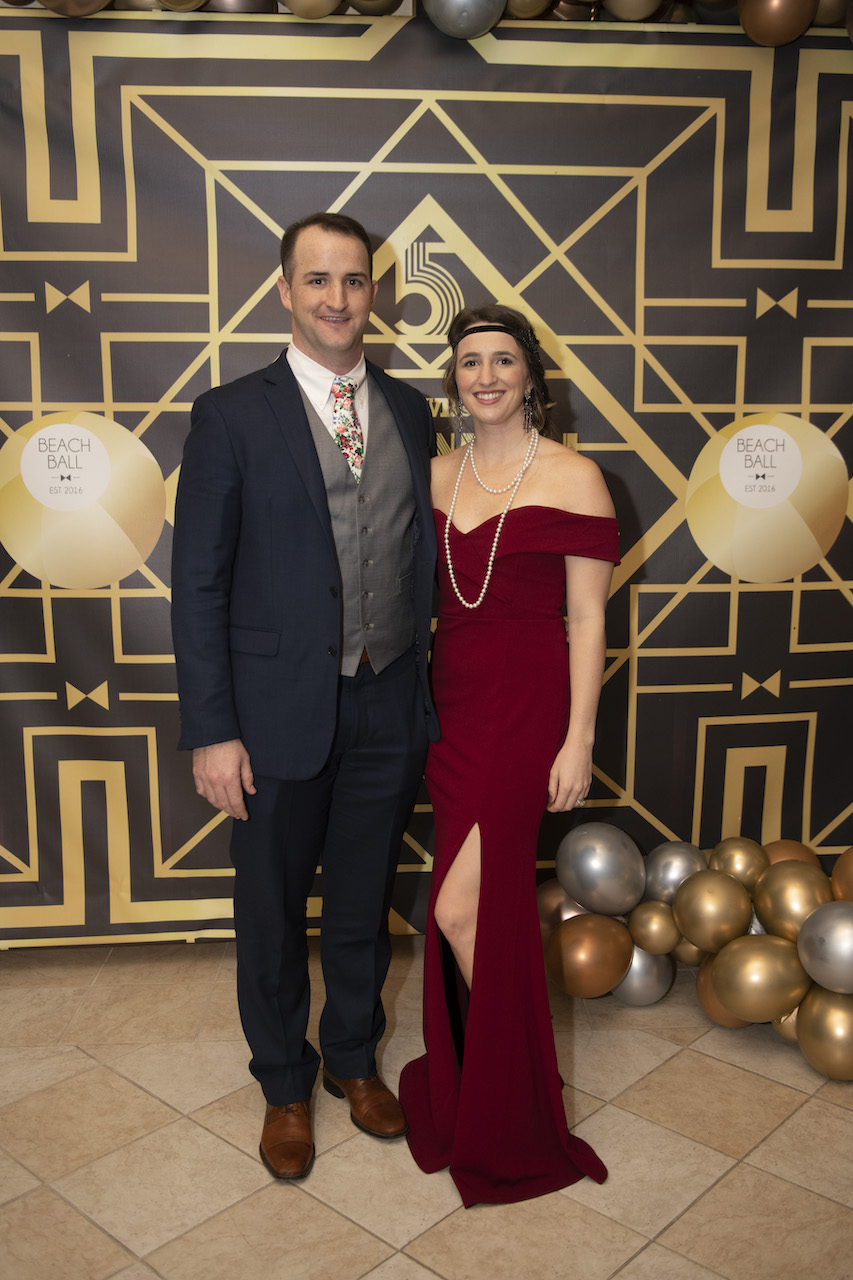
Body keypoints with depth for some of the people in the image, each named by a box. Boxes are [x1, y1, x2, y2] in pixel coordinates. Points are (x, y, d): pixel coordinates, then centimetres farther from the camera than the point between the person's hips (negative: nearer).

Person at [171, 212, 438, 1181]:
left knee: (363, 903, 19)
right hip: (279, 714, -3)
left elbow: (421, 556, 9)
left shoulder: (409, 411, 7)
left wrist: (428, 690, 5)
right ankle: (284, 1084, 38)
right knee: (272, 917, 14)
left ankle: (353, 1058, 43)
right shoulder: (231, 416, -6)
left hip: (389, 710, 3)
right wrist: (210, 731, -12)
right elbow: (199, 584, -8)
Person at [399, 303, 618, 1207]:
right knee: (492, 902, 15)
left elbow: (588, 618, -7)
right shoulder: (437, 476, 9)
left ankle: (510, 1113, 18)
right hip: (451, 702, 5)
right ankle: (471, 1080, 35)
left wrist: (578, 739, -11)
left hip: (527, 708, -5)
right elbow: (428, 599, 13)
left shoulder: (573, 477, -6)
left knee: (461, 911, -6)